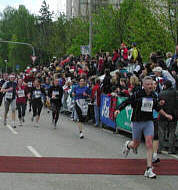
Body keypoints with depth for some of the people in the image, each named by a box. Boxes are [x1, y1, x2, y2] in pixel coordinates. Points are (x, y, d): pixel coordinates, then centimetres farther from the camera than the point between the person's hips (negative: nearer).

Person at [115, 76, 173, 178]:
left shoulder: (154, 96, 3)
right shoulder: (137, 95, -12)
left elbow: (157, 107, 22)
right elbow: (126, 102, -7)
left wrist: (165, 115, 26)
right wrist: (118, 110, -22)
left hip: (149, 122, 3)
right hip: (137, 122, -3)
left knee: (149, 144, -12)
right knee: (136, 144, 9)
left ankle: (149, 169, -10)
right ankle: (128, 145, 49)